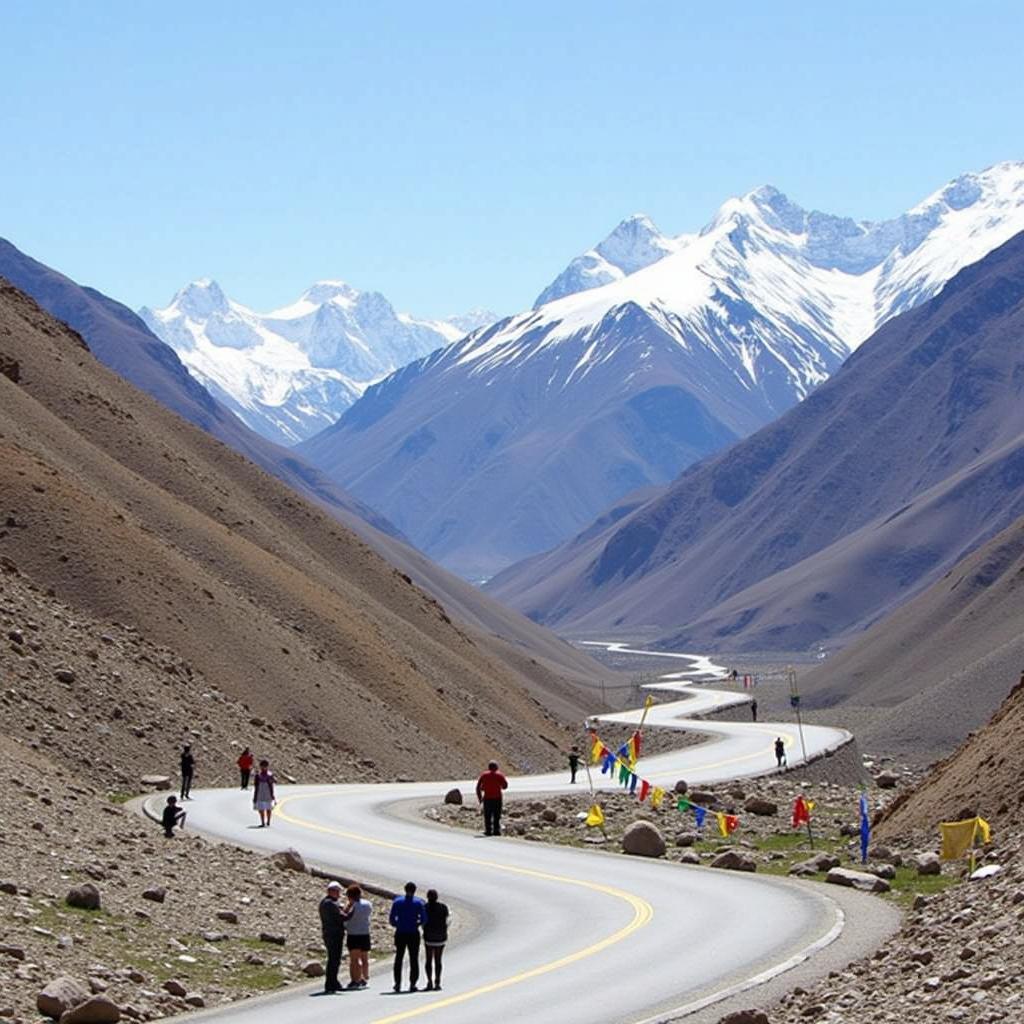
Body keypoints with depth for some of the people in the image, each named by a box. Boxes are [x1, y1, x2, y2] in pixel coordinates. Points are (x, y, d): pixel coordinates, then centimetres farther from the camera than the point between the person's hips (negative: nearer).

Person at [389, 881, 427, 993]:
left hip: (400, 934, 1)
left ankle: (398, 984, 8)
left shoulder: (397, 901, -1)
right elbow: (424, 919, -8)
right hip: (413, 933, -1)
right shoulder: (419, 902, -4)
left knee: (399, 958, 11)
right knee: (414, 959, 8)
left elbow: (391, 919, -4)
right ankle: (412, 984, 3)